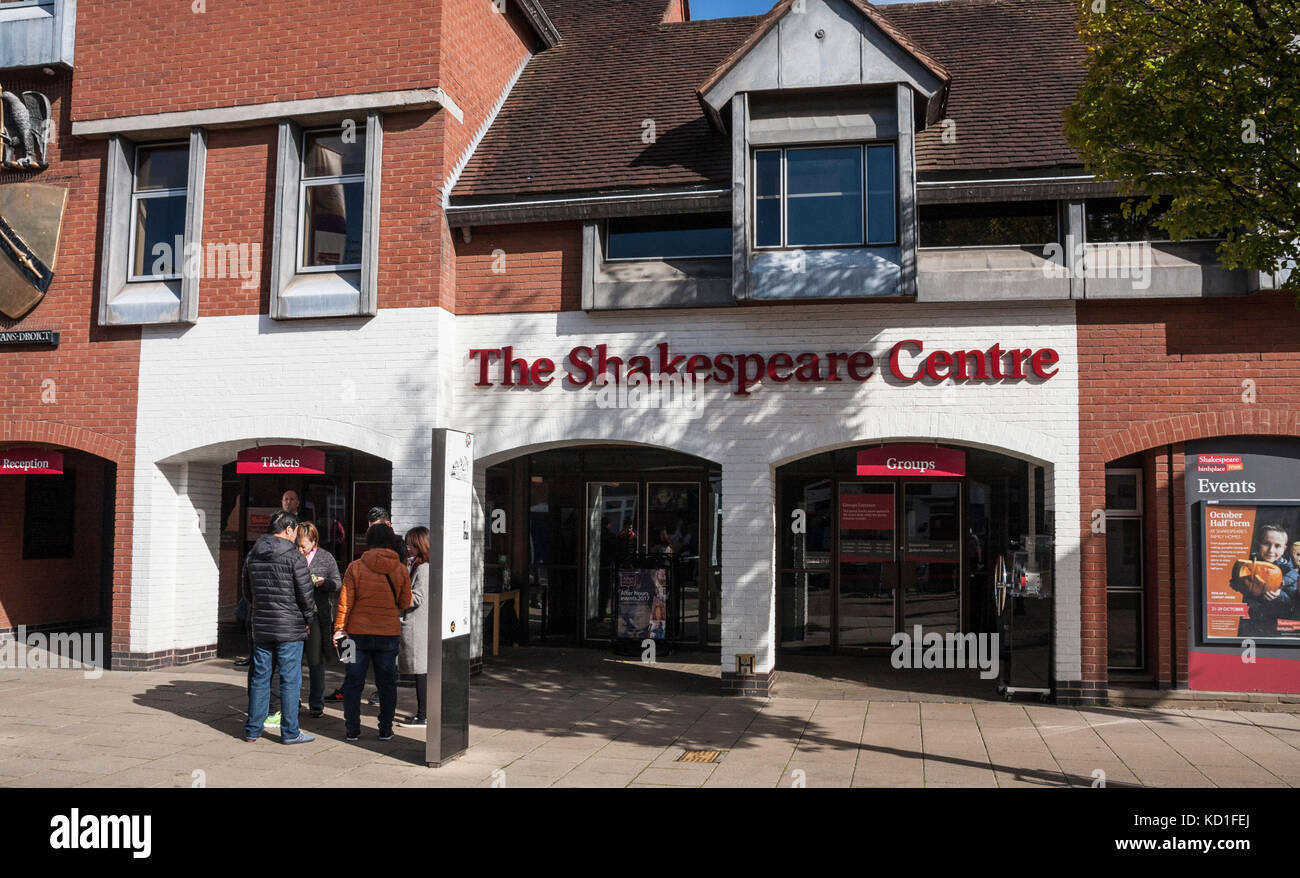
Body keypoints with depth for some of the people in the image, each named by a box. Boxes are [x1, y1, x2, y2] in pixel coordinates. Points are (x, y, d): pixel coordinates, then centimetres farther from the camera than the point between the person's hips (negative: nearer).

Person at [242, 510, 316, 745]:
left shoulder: (252, 555, 7)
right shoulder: (294, 557, -12)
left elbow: (247, 591, 14)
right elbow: (305, 594, -10)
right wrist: (308, 619, 5)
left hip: (260, 627, 6)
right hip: (290, 628, -6)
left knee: (259, 677, 13)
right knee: (290, 680, 1)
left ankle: (253, 730, 18)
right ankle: (290, 732, 6)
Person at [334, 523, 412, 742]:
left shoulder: (355, 567, -6)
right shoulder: (401, 570, -2)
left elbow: (345, 602, -6)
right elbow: (405, 603, 4)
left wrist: (339, 629, 4)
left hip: (358, 633, -1)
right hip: (389, 634, 1)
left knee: (353, 682, 10)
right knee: (387, 683, 11)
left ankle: (352, 730, 13)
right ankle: (386, 730, 14)